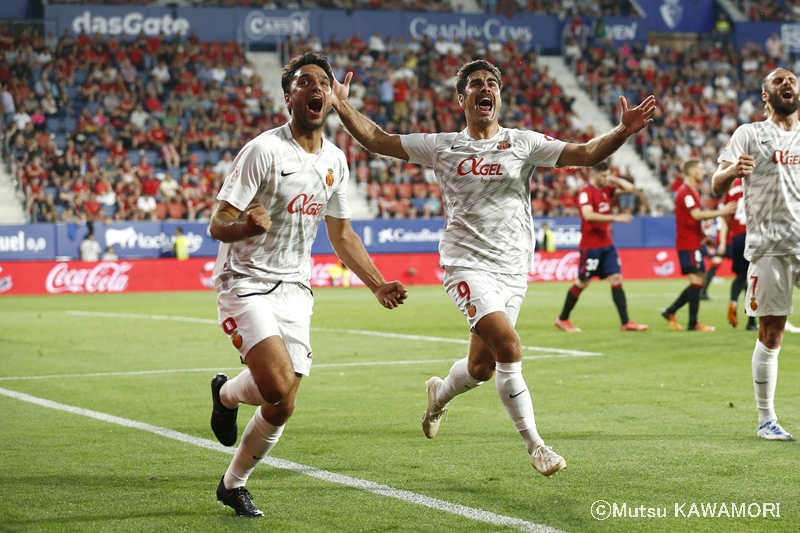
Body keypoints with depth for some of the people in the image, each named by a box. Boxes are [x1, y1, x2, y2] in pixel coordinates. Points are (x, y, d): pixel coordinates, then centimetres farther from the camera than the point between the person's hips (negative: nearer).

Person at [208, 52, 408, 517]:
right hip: (247, 283, -6)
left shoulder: (335, 160, 7)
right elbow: (218, 226, -16)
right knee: (278, 386, -25)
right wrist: (248, 224, -38)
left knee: (282, 409, 2)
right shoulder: (264, 150, -14)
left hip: (294, 290, 6)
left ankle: (234, 484, 25)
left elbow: (341, 233, 19)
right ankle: (228, 393, 10)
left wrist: (377, 284, 12)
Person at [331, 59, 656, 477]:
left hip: (513, 270, 3)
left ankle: (439, 394, 44)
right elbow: (377, 140, 7)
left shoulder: (524, 144, 5)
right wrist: (342, 106, -6)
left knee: (482, 366, 8)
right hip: (467, 265, -3)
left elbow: (586, 154, -5)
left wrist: (623, 132, -22)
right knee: (508, 346, -22)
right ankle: (535, 445, -12)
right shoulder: (442, 147, 5)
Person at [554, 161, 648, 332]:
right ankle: (562, 319, 16)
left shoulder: (606, 190, 9)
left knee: (616, 280, 0)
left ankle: (626, 322, -1)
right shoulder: (586, 193, -15)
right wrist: (615, 217, -32)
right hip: (591, 246, -7)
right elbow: (588, 215, -30)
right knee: (582, 283, 2)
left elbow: (629, 188, 12)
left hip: (607, 244, 7)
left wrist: (613, 179, 1)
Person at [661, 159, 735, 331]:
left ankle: (670, 312, 16)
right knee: (697, 280, -10)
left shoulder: (692, 191, 18)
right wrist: (721, 212, -26)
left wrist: (702, 235, 16)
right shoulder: (686, 192, -15)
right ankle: (693, 323, -7)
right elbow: (696, 215, -26)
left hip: (693, 242, 10)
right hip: (688, 244, -10)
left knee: (698, 282, 11)